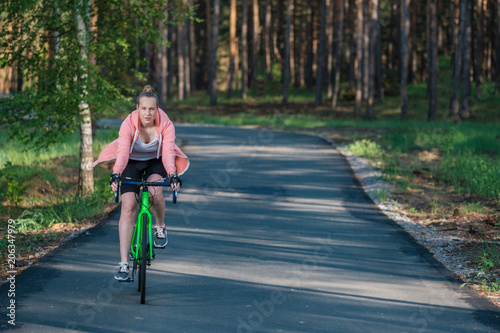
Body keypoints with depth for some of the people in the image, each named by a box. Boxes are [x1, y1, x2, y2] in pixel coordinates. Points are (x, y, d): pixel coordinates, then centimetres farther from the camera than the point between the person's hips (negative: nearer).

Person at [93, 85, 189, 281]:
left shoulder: (166, 125, -22)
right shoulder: (129, 124, -25)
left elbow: (168, 152, -31)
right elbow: (123, 151, -36)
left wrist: (173, 175, -49)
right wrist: (116, 174, -52)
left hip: (155, 163, 0)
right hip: (132, 163, 0)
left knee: (155, 191, -32)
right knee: (128, 207, -15)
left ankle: (160, 227, 1)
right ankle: (123, 263, -15)